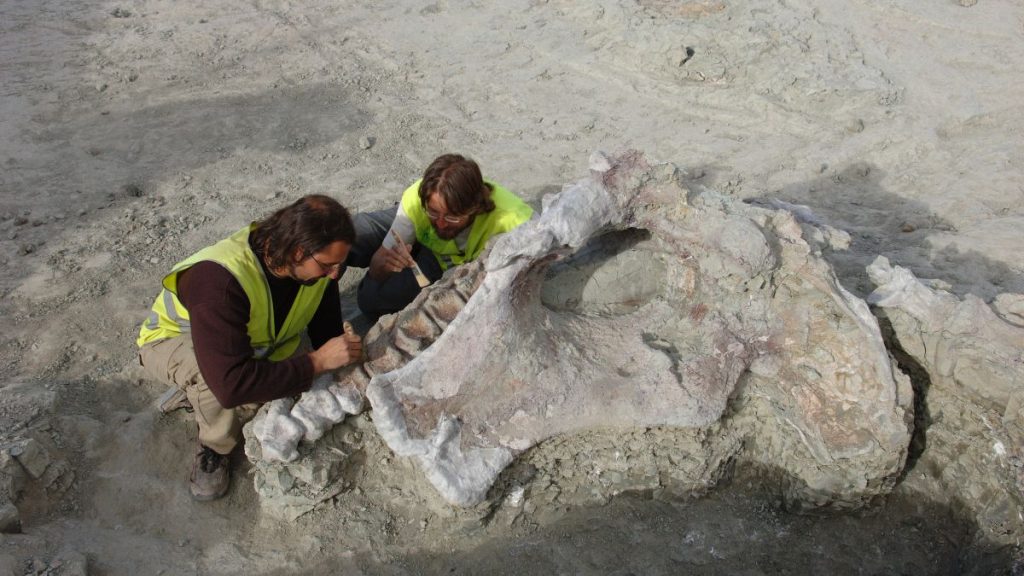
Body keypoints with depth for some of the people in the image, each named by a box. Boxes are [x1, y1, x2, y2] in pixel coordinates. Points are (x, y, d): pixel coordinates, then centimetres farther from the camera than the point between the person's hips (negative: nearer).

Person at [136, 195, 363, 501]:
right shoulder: (219, 278, -42)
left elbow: (327, 333, -5)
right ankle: (216, 447, -9)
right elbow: (231, 383, -47)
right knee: (211, 371, -40)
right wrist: (317, 362, -42)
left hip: (258, 346, 7)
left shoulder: (316, 265, -21)